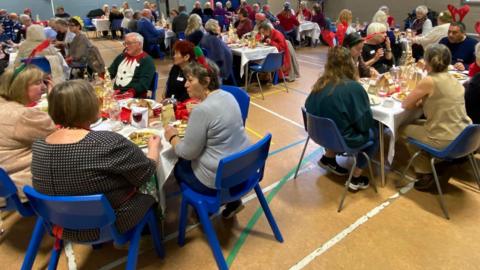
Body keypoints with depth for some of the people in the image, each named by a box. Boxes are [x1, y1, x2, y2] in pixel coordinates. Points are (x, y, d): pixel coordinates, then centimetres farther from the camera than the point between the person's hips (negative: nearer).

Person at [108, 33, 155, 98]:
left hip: (135, 97, -5)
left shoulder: (147, 60, -3)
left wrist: (130, 93, -27)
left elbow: (144, 83, -14)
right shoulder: (121, 56, 20)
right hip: (116, 93, 5)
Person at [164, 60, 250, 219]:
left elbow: (188, 153, -16)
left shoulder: (202, 110, -25)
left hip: (218, 179, -7)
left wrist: (172, 137, 0)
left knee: (179, 167, 18)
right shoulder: (228, 96, 1)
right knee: (185, 161, 27)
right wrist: (191, 124, 16)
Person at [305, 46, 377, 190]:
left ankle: (328, 158, 23)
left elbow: (309, 108, 7)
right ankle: (356, 178, 19)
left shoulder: (320, 83, -6)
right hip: (342, 138, -6)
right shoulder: (354, 87, -22)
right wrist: (366, 126, 8)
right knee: (373, 134, 18)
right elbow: (366, 122, -15)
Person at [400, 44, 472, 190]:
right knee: (418, 124, 28)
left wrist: (417, 101, 8)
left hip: (446, 141, -7)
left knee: (404, 130, 16)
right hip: (463, 137, 7)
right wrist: (423, 101, 9)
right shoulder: (454, 80, 7)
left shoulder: (429, 81, -16)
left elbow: (405, 105, -8)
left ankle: (426, 173, 21)